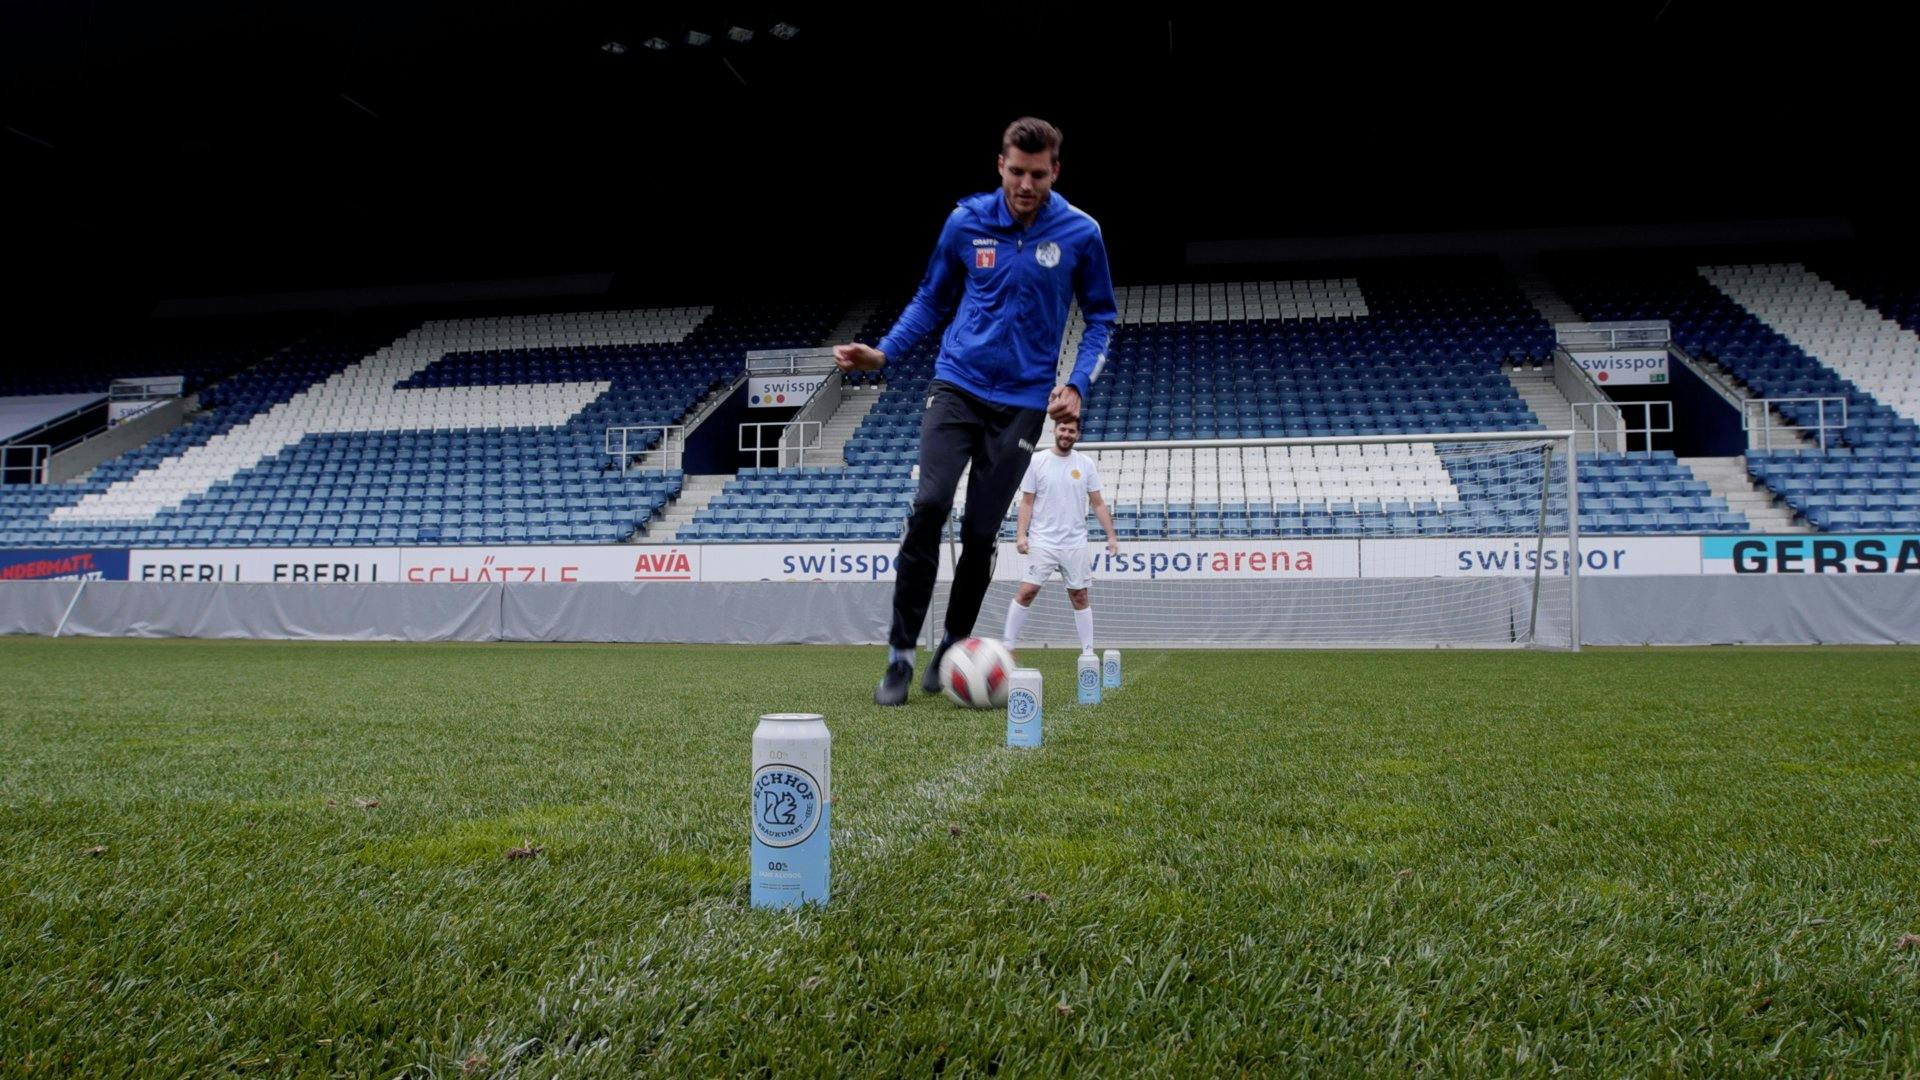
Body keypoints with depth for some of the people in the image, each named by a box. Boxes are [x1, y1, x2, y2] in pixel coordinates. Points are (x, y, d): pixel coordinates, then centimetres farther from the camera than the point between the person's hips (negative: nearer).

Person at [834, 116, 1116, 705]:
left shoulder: (1080, 234, -3)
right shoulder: (966, 220, 0)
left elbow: (1100, 318, 8)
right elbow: (931, 299, 13)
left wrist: (1077, 385, -6)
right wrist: (883, 353, 0)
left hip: (1022, 401, 0)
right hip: (957, 385, 0)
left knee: (981, 532, -1)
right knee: (929, 505, -17)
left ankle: (953, 647, 20)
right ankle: (900, 653, -7)